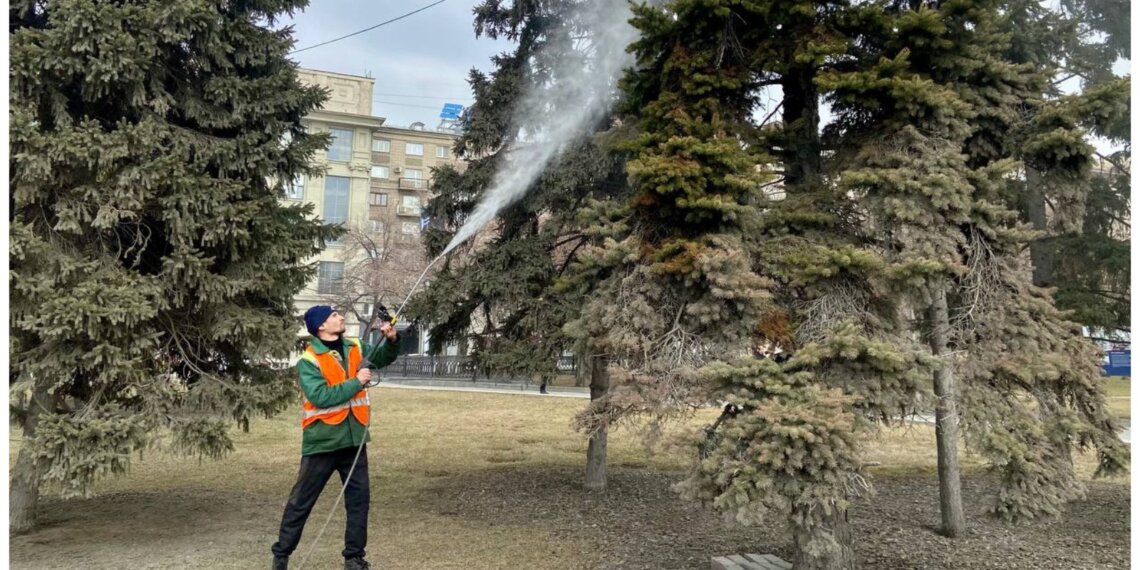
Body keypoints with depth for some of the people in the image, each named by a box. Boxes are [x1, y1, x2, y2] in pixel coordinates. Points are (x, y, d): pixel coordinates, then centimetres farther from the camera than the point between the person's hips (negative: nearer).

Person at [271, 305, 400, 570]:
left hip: (354, 440, 5)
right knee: (301, 502, 8)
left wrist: (391, 340, -3)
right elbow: (320, 397, -23)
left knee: (359, 499, 9)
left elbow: (382, 358, 18)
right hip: (322, 442, -5)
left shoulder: (355, 348, 5)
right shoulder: (308, 361, -13)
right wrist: (356, 382, -19)